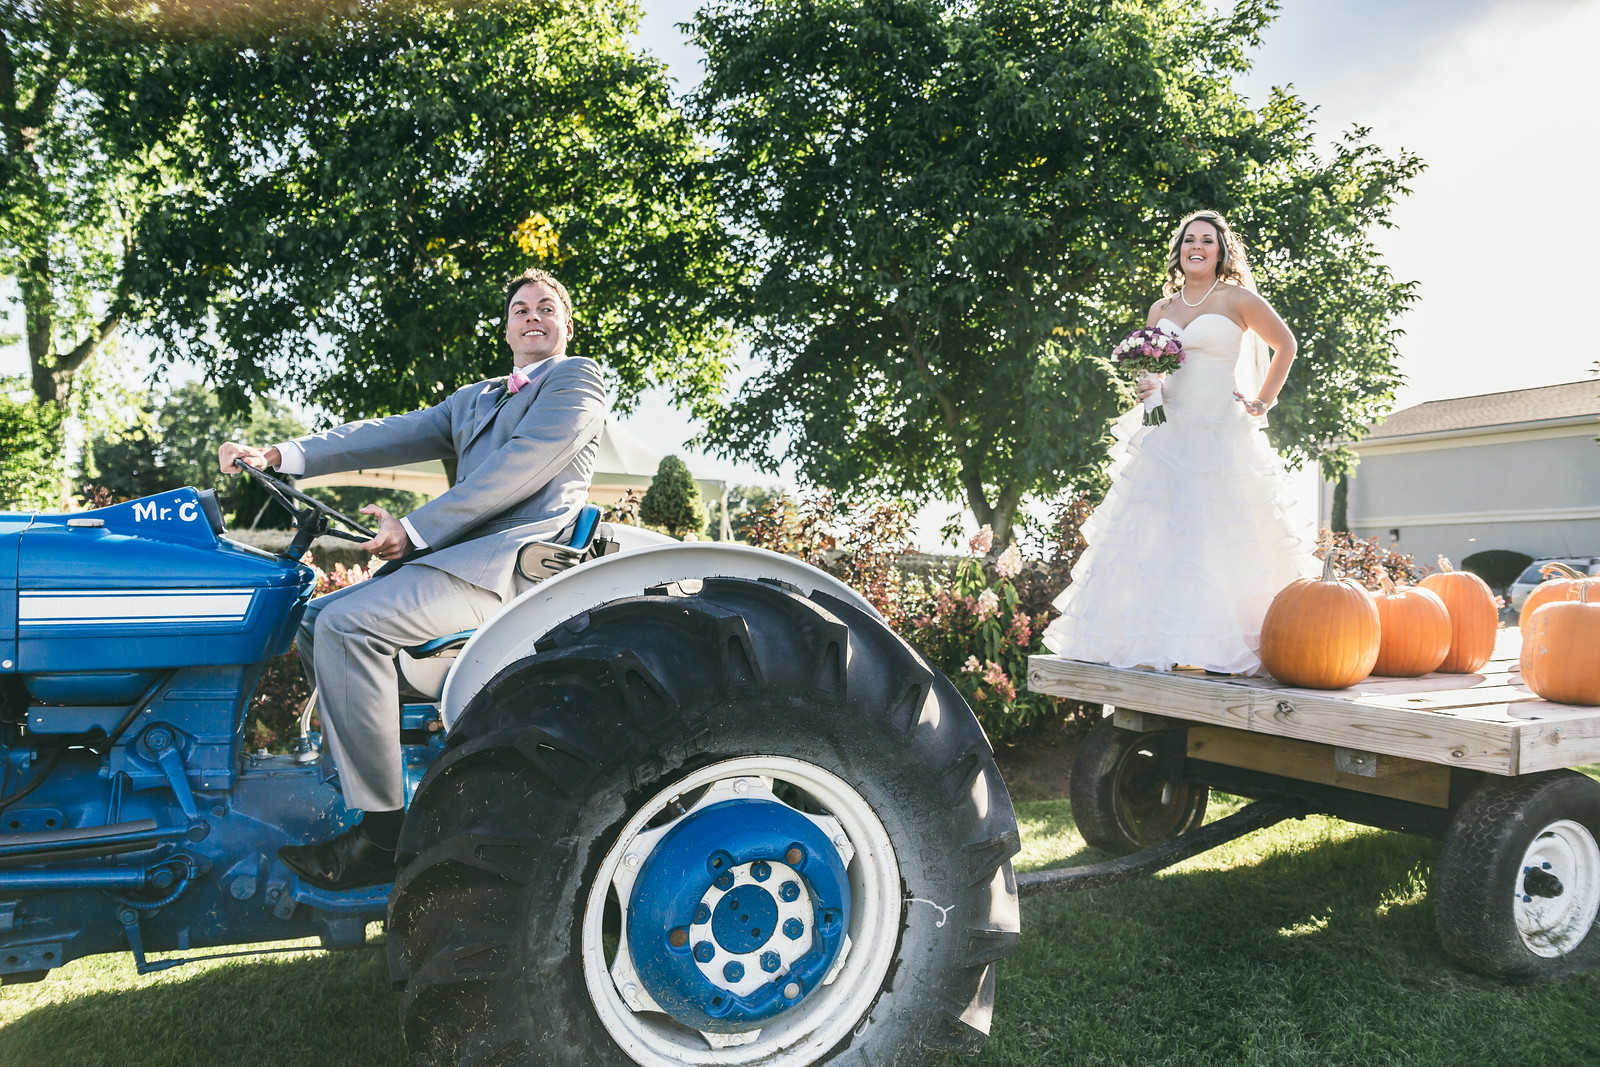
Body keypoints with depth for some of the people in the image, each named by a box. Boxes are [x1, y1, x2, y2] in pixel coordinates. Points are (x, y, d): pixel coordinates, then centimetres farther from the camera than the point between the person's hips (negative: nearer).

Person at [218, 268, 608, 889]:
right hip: (457, 558, 9)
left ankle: (383, 832, -19)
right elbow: (392, 435, 17)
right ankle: (362, 790, 2)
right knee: (317, 621, 4)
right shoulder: (473, 401, 28)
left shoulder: (577, 380, 2)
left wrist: (415, 530, -12)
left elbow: (519, 471, -11)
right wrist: (279, 455, 4)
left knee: (350, 623, -23)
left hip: (514, 560, -9)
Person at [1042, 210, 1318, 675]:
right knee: (1155, 536, -2)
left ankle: (1215, 646, -6)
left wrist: (1262, 402, 8)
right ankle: (1161, 643, 2)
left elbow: (1286, 345, 15)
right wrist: (1144, 389, 3)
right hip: (1168, 433, 5)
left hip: (1221, 434, -4)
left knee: (1218, 538, -10)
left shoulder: (1238, 300, 4)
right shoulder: (1160, 309, 16)